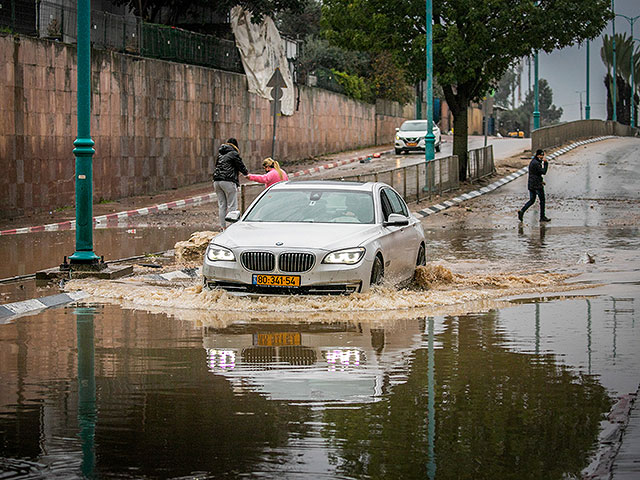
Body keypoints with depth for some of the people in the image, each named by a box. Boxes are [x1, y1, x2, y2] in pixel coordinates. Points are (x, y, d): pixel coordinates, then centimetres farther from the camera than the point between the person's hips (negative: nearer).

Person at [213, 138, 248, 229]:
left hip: (217, 181, 7)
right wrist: (246, 173, 20)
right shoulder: (234, 154, -3)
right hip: (228, 181, -6)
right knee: (232, 206, -4)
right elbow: (241, 166, 0)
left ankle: (223, 227, 9)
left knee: (222, 206, 9)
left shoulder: (220, 154, 17)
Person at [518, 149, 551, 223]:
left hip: (531, 185, 9)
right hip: (537, 185, -9)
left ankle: (522, 211, -8)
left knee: (532, 200, 11)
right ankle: (542, 217, 8)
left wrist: (540, 181, 19)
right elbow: (543, 172, -21)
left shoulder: (532, 162, 15)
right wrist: (546, 163, -15)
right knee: (542, 200, 3)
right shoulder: (536, 163, -18)